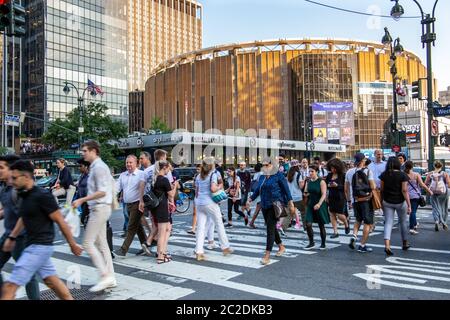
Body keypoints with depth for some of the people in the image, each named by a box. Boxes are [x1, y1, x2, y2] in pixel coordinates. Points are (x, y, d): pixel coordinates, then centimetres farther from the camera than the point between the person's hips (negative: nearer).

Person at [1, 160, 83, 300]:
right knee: (51, 280, 18)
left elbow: (60, 221, -15)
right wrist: (12, 237, 21)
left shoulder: (42, 196, -19)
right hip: (33, 245, 9)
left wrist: (73, 245, -10)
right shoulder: (24, 195, 7)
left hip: (40, 246, -9)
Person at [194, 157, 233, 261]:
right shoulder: (214, 174, -7)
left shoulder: (199, 176, 11)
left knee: (200, 228, 4)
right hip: (210, 203, -5)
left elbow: (196, 191, 13)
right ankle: (225, 248, 21)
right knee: (219, 224, 11)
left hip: (199, 203, 5)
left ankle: (199, 252, 0)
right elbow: (213, 189, -19)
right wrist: (220, 186, -2)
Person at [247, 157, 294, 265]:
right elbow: (258, 190, 20)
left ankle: (267, 255, -9)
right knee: (271, 228, 15)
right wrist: (251, 199, 17)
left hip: (274, 206, -7)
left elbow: (286, 190, -6)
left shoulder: (278, 175, -7)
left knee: (270, 229, -10)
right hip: (264, 206, 7)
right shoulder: (262, 177, 12)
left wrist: (290, 203, -9)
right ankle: (281, 247, 36)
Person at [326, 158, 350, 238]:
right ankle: (335, 232, 15)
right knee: (332, 214, 5)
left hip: (340, 198, -5)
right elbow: (325, 185, 12)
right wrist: (328, 185, -9)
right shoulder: (329, 175, 6)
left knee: (340, 215, -2)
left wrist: (337, 185, -21)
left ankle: (346, 224, 33)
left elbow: (345, 187, -11)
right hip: (331, 198, 5)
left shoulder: (343, 175, -8)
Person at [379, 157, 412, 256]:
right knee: (403, 222, 18)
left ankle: (387, 245, -12)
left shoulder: (384, 174, -2)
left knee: (388, 223, 2)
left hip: (387, 202, 2)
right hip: (400, 202, -2)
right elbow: (404, 191, -15)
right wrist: (409, 205, -13)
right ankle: (405, 243, 33)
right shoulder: (403, 175, -10)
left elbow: (382, 190, 1)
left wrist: (381, 202, 13)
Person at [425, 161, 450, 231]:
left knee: (435, 208, 5)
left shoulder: (430, 174, 2)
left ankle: (436, 221, -17)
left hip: (433, 192, 0)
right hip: (443, 192, 0)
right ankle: (444, 223, 24)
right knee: (444, 208, 16)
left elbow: (426, 183, 0)